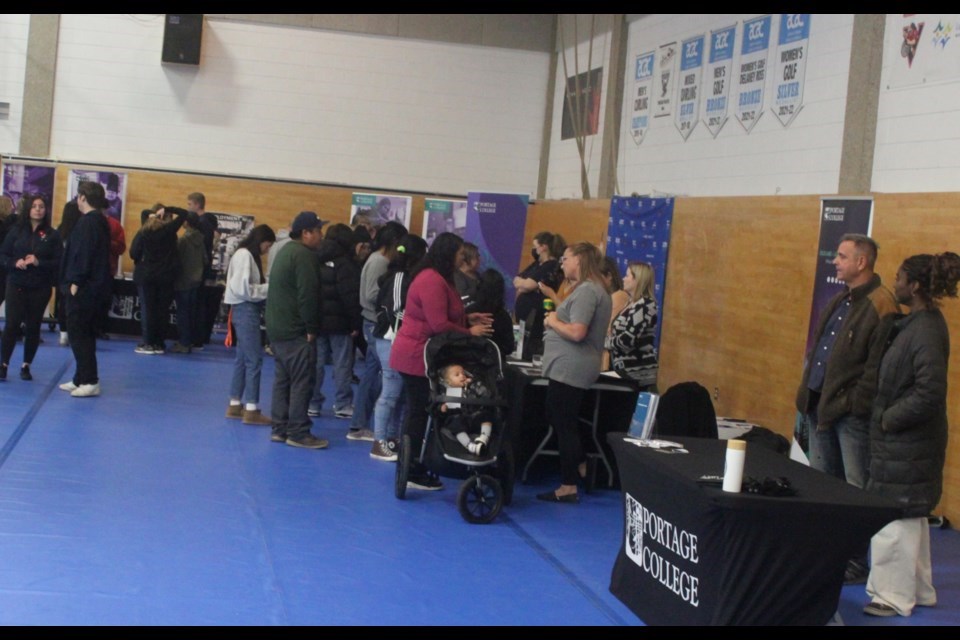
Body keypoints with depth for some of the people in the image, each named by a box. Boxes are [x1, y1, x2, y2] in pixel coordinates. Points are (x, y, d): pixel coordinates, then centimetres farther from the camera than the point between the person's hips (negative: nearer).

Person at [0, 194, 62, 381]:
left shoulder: (52, 235, 0)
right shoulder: (16, 231, 3)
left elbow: (59, 262, -5)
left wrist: (39, 262, -18)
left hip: (40, 288, 0)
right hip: (16, 285, 0)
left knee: (33, 327, 5)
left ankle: (26, 366, 16)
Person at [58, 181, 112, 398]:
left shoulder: (88, 222, -15)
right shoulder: (101, 221, 14)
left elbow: (83, 253, -21)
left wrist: (75, 281, -18)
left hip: (83, 288, -10)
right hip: (96, 286, 10)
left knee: (78, 333, -6)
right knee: (85, 333, 14)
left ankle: (90, 381, -7)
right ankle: (81, 379, 20)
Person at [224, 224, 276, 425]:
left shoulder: (249, 255, 15)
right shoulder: (244, 255, -14)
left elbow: (250, 286, 12)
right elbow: (244, 288, -20)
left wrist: (267, 288, 0)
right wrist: (270, 288, -12)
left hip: (248, 310, 10)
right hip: (245, 310, -10)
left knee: (243, 358, 13)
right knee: (254, 358, -8)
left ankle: (235, 404, 19)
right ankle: (251, 409, -6)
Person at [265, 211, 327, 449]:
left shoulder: (286, 251, 16)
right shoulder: (304, 255, -16)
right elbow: (307, 296, -22)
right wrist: (312, 329, -15)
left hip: (278, 328, 10)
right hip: (296, 331, -10)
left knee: (282, 378, 13)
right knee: (302, 380, -6)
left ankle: (279, 428, 17)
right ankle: (298, 433, -4)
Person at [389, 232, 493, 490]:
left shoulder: (435, 278, 14)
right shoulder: (433, 281, -20)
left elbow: (442, 315, 19)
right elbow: (439, 325, -24)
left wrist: (468, 318, 10)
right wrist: (469, 333, -12)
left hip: (415, 354, 11)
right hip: (417, 356, -11)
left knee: (418, 412, 14)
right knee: (418, 413, -4)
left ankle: (413, 467, 20)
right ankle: (412, 474, 2)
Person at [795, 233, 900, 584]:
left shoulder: (880, 307, -15)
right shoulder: (838, 302, 15)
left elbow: (878, 366, -18)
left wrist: (854, 403, -19)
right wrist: (808, 392, 14)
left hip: (852, 411, -9)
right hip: (820, 405, 9)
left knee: (857, 489, -1)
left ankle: (856, 564, 6)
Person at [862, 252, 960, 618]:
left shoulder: (926, 331, -22)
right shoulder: (917, 323, 7)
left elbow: (929, 393, -25)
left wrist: (888, 419, -17)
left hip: (907, 447, -10)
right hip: (905, 442, 10)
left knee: (895, 520, 1)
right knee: (911, 518, 20)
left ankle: (894, 597, 14)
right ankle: (919, 590, 32)